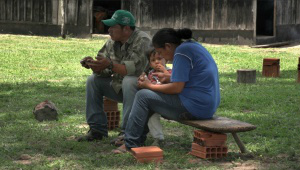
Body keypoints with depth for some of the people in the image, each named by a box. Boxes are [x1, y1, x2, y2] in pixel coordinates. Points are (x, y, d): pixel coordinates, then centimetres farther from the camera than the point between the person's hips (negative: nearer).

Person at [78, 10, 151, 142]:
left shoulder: (142, 41, -21)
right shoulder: (112, 42, 2)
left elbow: (134, 69, -33)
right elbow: (104, 70, 2)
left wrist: (110, 65, -41)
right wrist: (92, 64, -19)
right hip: (119, 86, 8)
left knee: (128, 81, -36)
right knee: (92, 81, 0)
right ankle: (97, 129, 0)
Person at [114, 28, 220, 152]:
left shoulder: (181, 52, -15)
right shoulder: (191, 45, 14)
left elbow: (177, 88, -18)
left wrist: (150, 86, -5)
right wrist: (166, 78, 16)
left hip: (195, 107, -11)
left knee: (143, 96, -4)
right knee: (153, 96, 22)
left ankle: (130, 144, 2)